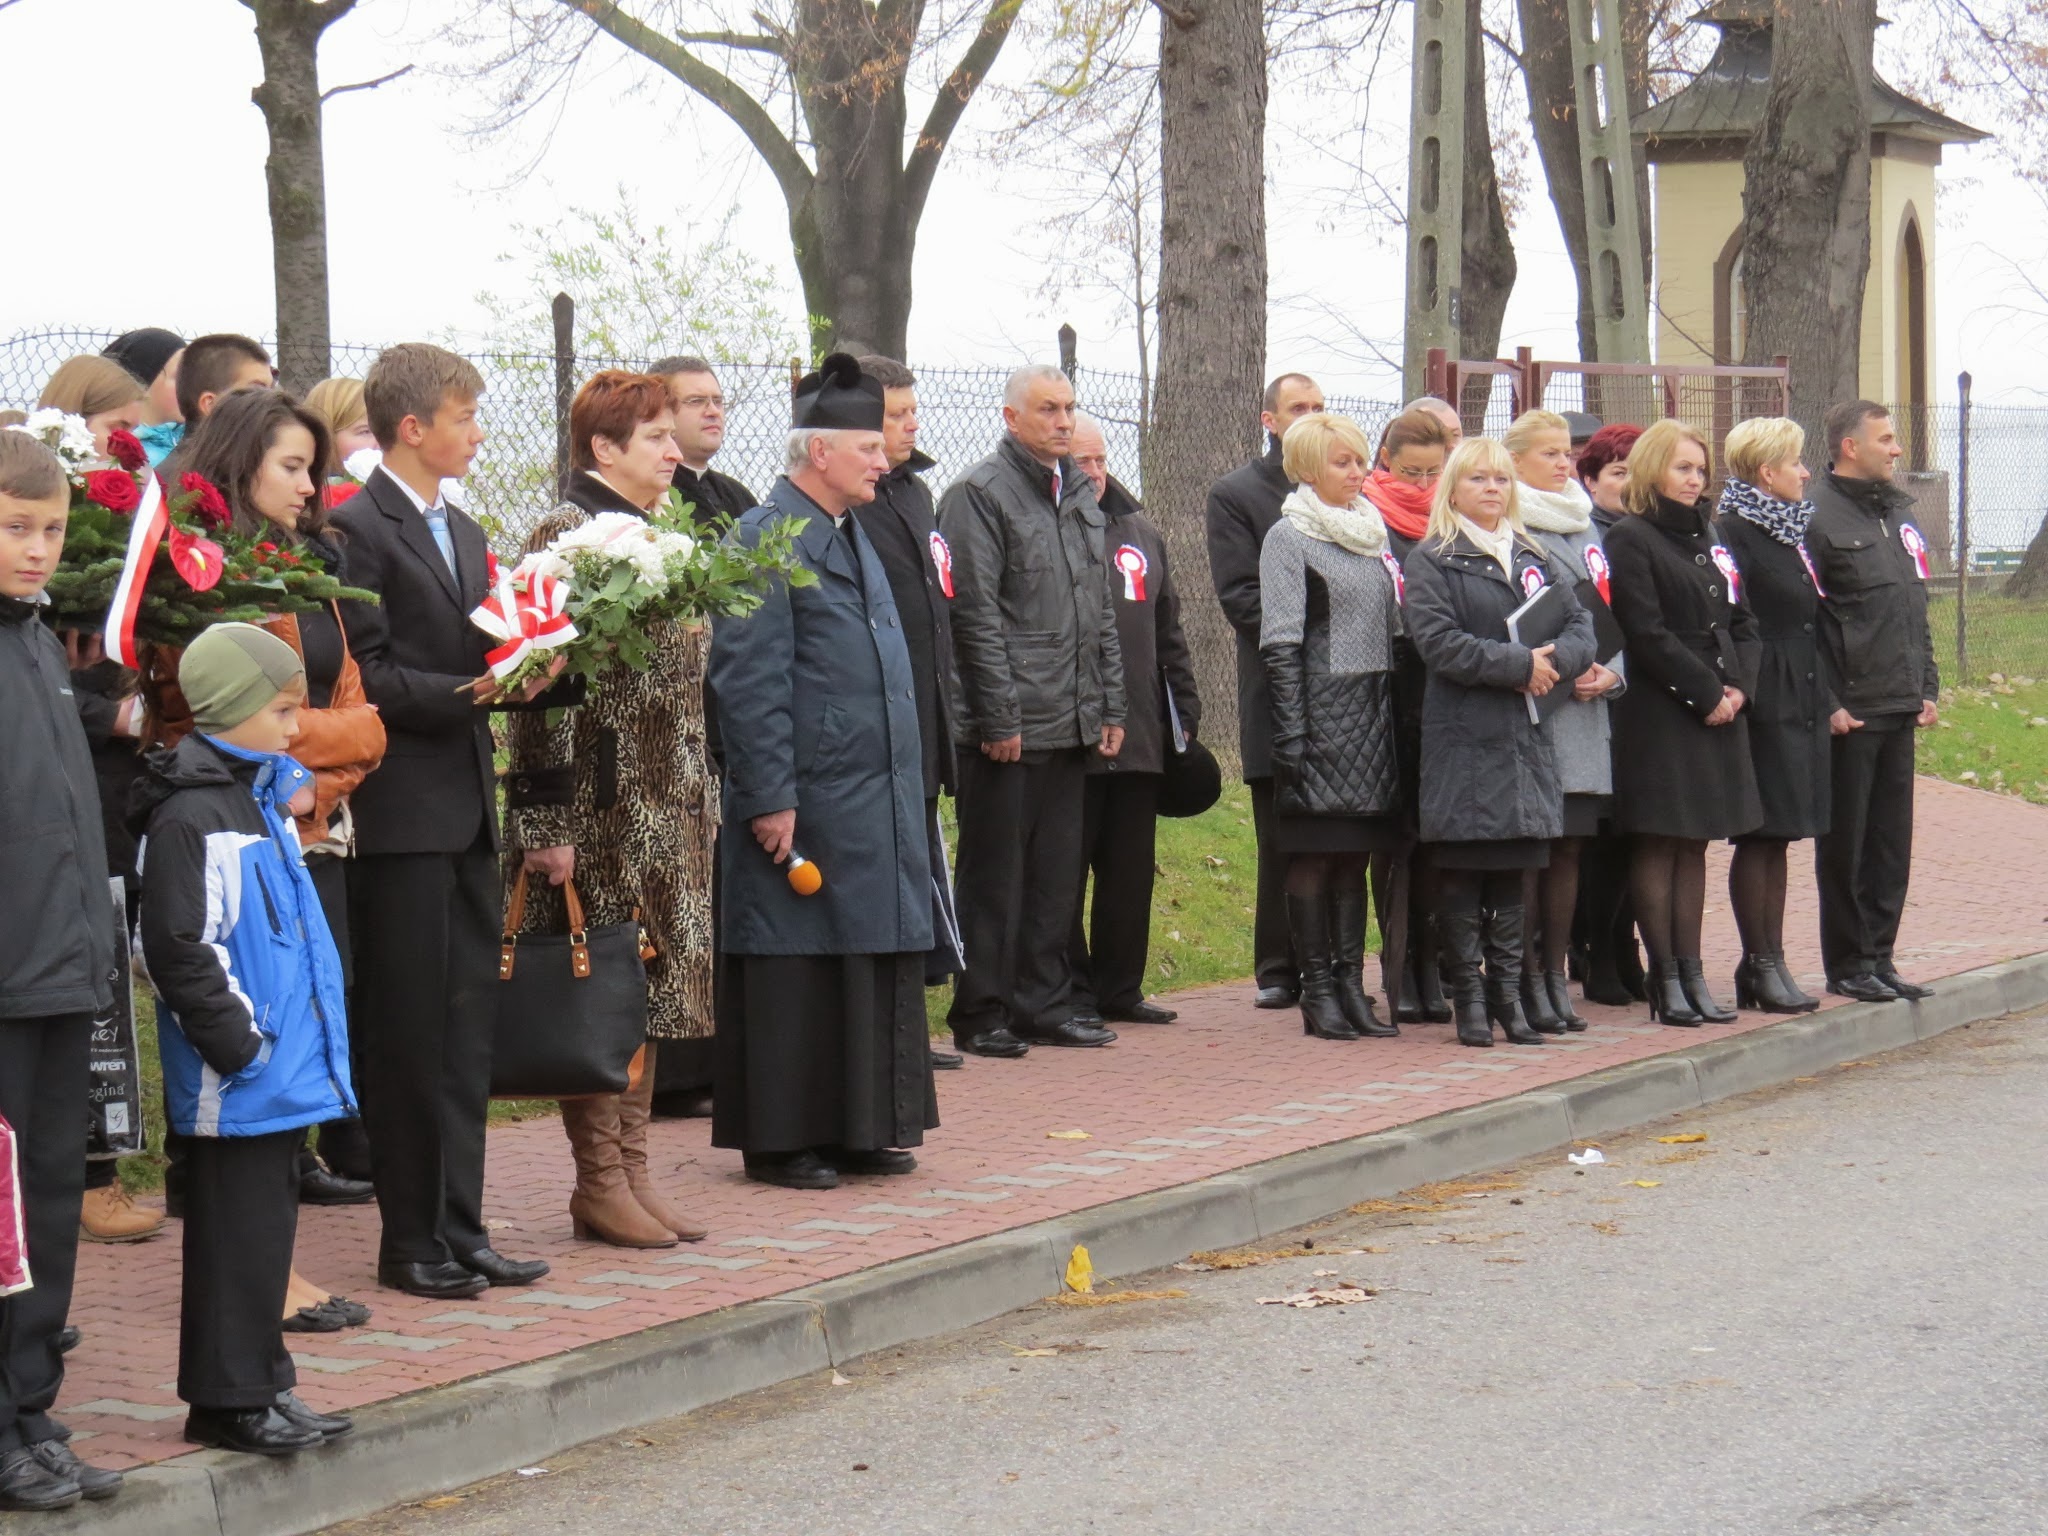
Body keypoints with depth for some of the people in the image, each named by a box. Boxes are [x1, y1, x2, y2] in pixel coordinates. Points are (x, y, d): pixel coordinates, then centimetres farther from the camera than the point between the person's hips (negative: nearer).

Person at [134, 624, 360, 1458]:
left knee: (268, 1226, 14)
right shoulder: (191, 817, -17)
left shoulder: (262, 799, 15)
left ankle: (261, 1385, 22)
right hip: (237, 1078, -10)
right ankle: (228, 1399, 4)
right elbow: (176, 949, -20)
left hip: (280, 1069, 10)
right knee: (236, 1233, -3)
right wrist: (235, 1041, -19)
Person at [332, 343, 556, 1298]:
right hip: (402, 811, -8)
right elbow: (363, 679, -15)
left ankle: (458, 1230, 16)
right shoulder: (358, 530, -10)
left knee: (467, 1030, 10)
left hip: (468, 807, 8)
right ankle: (409, 1240, 5)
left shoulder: (463, 533, 18)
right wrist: (463, 692, -22)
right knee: (408, 1032, -2)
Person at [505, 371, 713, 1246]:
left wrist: (702, 797, 19)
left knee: (651, 987, 10)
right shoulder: (565, 536, -12)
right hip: (600, 808, -9)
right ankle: (600, 1184, 3)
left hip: (669, 809, 9)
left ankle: (633, 1169, 16)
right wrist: (547, 819, -21)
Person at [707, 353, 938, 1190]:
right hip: (804, 804, -9)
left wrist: (904, 789, 20)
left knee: (877, 962, 11)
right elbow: (749, 682, -16)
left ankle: (861, 1127, 19)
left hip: (877, 803, 9)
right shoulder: (764, 541, -12)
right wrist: (770, 798, -19)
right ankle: (782, 1141, 5)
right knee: (795, 967, -2)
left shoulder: (850, 535, 17)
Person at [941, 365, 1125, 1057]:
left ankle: (1044, 1006, 18)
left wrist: (1109, 706, 13)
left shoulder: (1079, 495, 16)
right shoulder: (979, 494, -8)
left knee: (1057, 872, 10)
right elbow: (975, 612, -13)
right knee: (995, 873, -1)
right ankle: (981, 1015, 5)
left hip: (1071, 726, 7)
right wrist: (999, 717, -16)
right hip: (1007, 727, -7)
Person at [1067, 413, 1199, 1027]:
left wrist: (1184, 711, 16)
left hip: (1139, 736, 6)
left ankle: (1119, 987, 17)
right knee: (1066, 870, -1)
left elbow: (1168, 630, 22)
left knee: (1132, 869, 9)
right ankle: (1070, 992, 6)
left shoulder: (1139, 532, 17)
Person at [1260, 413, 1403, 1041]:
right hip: (1322, 713, -7)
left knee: (1357, 852, 8)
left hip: (1372, 716, 7)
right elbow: (1280, 643, -10)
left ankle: (1351, 984, 11)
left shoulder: (1373, 533, 16)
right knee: (1313, 854, -3)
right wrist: (1291, 731, -16)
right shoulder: (1289, 537, -5)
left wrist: (1396, 710, 12)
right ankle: (1318, 991, 1)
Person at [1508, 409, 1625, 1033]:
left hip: (1585, 708, 7)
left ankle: (1555, 975, 13)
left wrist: (1610, 672, 2)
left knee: (1569, 846, 8)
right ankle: (1527, 980, -1)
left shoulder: (1585, 526, 19)